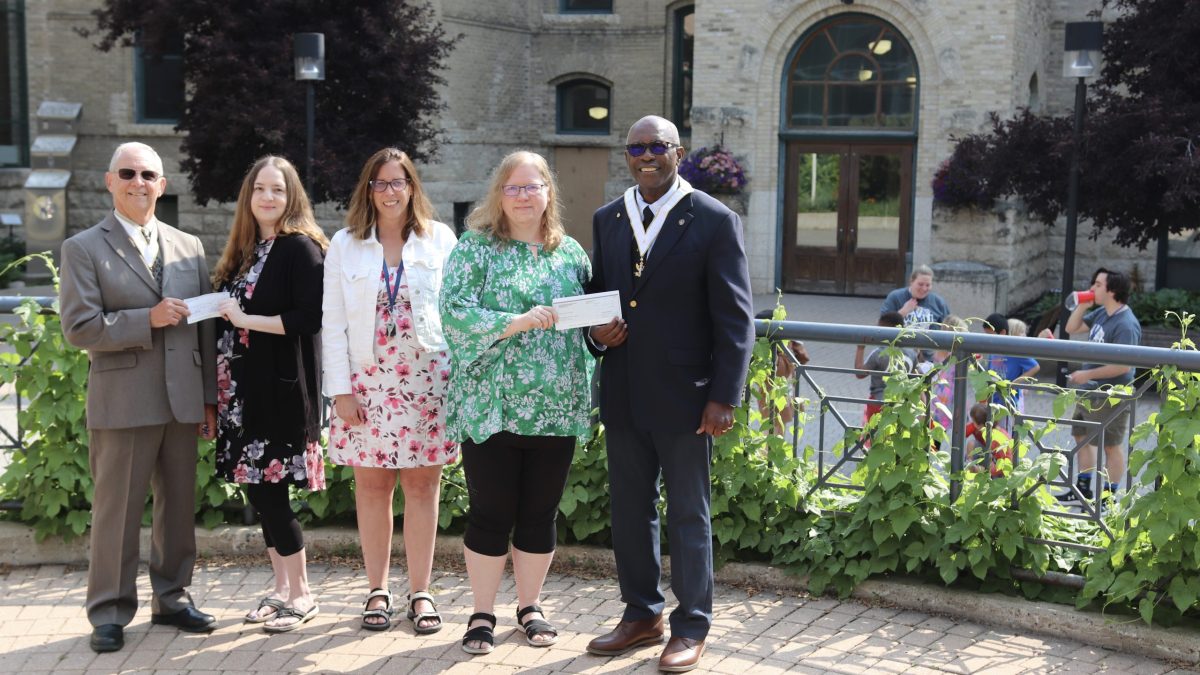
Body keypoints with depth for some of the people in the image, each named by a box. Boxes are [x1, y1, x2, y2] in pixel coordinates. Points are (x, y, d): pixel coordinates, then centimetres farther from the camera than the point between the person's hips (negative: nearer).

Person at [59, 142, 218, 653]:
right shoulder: (83, 249, 0)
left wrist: (210, 397, 10)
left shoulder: (188, 247, 12)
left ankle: (171, 598, 26)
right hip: (122, 403, -4)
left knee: (179, 505, 11)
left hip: (183, 401, 4)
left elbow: (204, 326, 12)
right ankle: (109, 613, 14)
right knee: (117, 509, 2)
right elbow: (79, 328, -9)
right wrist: (148, 319, -16)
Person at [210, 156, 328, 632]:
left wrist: (246, 319, -16)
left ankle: (301, 596, 7)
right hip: (245, 388, 7)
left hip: (281, 387, -7)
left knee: (268, 489, -6)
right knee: (258, 489, 10)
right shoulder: (244, 251, 14)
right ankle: (282, 588, 22)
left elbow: (309, 317, -16)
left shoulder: (300, 247, -7)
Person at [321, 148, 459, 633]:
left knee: (422, 484, 2)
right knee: (371, 484, 5)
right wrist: (340, 388, -4)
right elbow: (333, 322, 4)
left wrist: (459, 379, -3)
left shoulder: (439, 239, 5)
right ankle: (378, 589, 16)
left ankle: (420, 591, 11)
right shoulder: (345, 244, 6)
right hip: (367, 380, 1)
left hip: (427, 378, 0)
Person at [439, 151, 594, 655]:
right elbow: (454, 311, -12)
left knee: (540, 514, 11)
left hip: (555, 410, 3)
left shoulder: (571, 253, 11)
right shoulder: (476, 249, -1)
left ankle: (530, 607, 27)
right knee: (490, 514, 4)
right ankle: (482, 614, 19)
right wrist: (516, 322, -22)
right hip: (490, 409, -3)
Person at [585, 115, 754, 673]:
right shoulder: (607, 219, 10)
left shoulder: (715, 221, -6)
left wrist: (724, 397, -14)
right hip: (622, 393, 5)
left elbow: (735, 319, -8)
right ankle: (641, 615, 29)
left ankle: (691, 627, 19)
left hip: (683, 397, -5)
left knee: (688, 515, 6)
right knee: (630, 510, 14)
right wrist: (597, 331, -4)